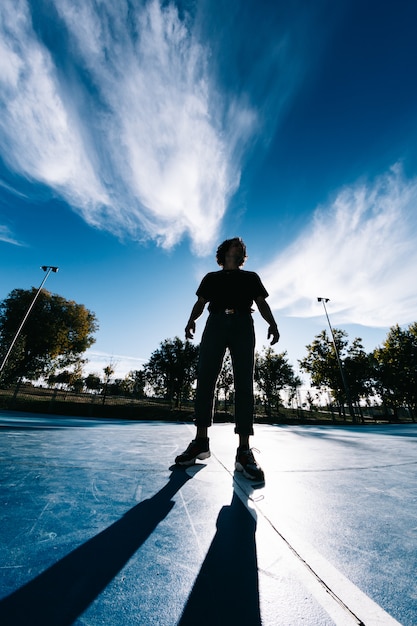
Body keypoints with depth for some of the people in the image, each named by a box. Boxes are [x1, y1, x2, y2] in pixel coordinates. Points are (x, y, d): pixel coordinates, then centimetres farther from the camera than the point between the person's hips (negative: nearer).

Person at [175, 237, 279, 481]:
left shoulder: (251, 277, 27)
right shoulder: (211, 277, 26)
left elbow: (262, 303, 15)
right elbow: (201, 302, 15)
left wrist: (273, 323, -5)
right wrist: (191, 321, -6)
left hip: (243, 325, 0)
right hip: (216, 324, 1)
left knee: (244, 384, -9)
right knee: (205, 379, -8)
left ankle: (244, 450, -6)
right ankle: (201, 440, 2)